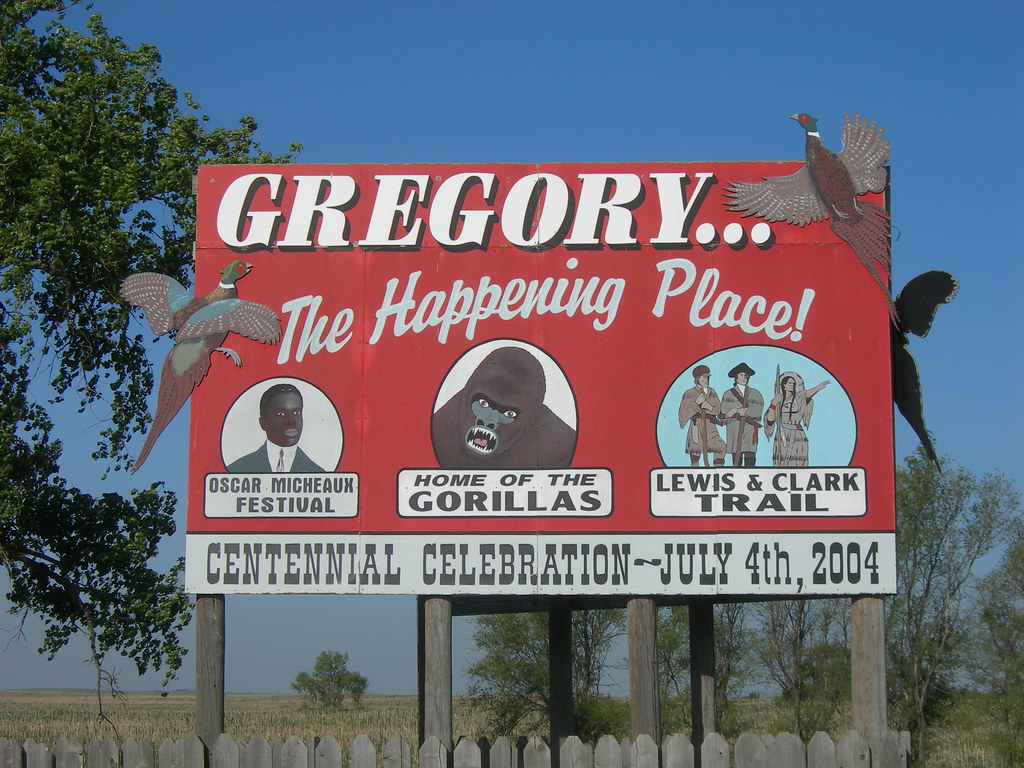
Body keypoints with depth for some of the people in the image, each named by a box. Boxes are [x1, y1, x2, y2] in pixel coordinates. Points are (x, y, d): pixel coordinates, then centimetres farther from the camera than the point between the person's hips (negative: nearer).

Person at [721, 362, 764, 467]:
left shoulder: (755, 394, 14)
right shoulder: (729, 393, 11)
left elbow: (758, 410, -2)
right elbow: (725, 410, -4)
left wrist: (737, 411, -10)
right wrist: (749, 410, -9)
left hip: (750, 428, 1)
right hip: (734, 427, -1)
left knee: (750, 458, -9)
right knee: (736, 457, -5)